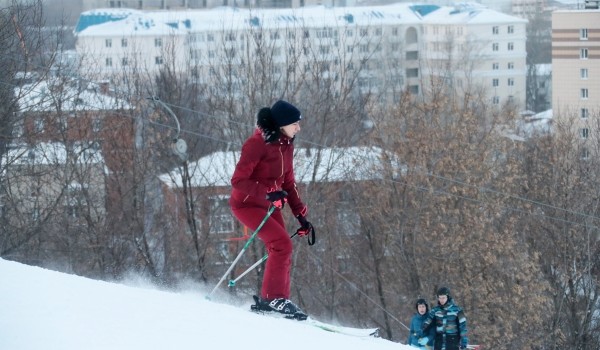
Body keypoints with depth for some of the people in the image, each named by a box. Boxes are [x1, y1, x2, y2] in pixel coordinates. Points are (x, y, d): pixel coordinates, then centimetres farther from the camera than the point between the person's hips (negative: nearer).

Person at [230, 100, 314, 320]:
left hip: (269, 205, 8)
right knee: (282, 244, -20)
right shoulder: (257, 144, -20)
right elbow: (238, 181, -23)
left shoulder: (286, 146, 6)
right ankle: (272, 298, -15)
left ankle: (277, 301, 8)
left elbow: (288, 184, 14)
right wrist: (268, 193, -33)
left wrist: (301, 216, 8)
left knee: (283, 252, 2)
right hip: (247, 204, -8)